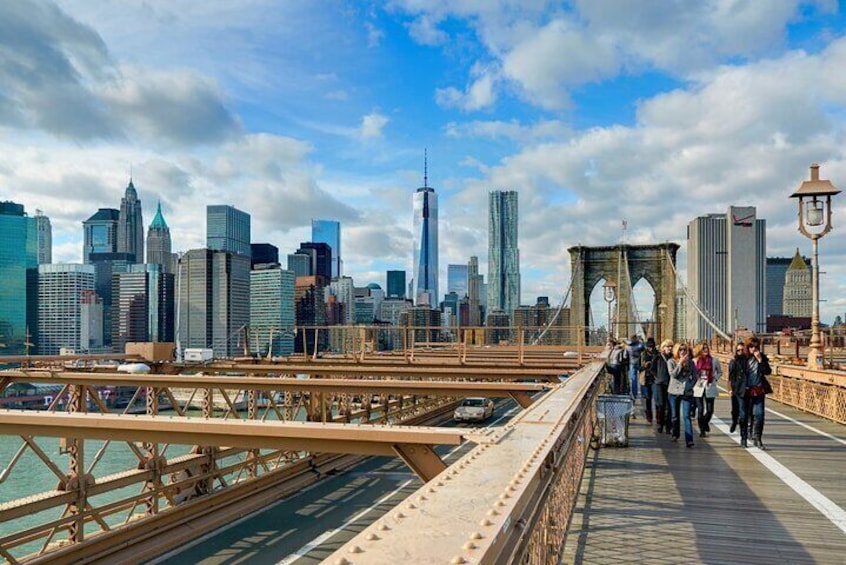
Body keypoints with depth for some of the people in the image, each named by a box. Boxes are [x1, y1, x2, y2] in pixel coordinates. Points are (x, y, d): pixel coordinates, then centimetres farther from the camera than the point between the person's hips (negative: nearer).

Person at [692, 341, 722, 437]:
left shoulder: (714, 360, 2)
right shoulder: (694, 361, 1)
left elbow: (720, 372, 15)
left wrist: (715, 379, 1)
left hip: (710, 388, 1)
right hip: (698, 388, -1)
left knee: (710, 410, 1)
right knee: (700, 410, 0)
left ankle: (705, 423, 33)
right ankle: (702, 430, 12)